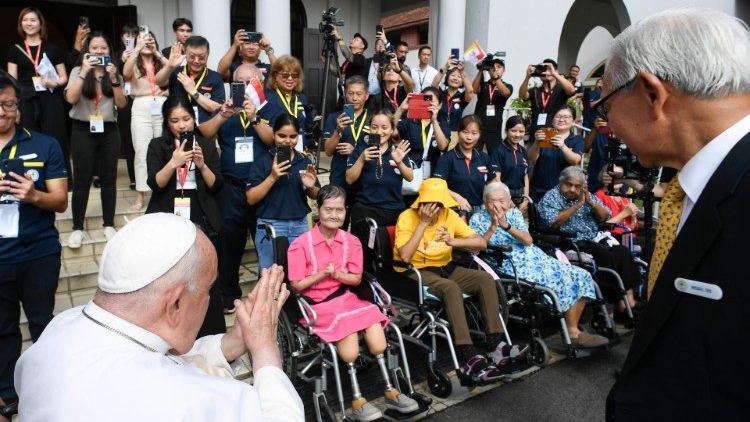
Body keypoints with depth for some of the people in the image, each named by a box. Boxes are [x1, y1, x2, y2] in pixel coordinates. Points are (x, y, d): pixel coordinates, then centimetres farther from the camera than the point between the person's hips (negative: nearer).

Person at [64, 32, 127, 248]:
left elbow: (122, 104, -2)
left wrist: (114, 79, -14)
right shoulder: (78, 71, 2)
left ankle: (109, 225, 14)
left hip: (109, 131, 2)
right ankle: (77, 228, 5)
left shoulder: (114, 74, 8)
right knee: (82, 180, -2)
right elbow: (71, 98, -13)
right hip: (83, 130, -2)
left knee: (108, 179, 4)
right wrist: (84, 72, -17)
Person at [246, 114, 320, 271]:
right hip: (270, 226, -3)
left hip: (300, 226, 3)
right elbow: (251, 199, -9)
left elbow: (316, 196, 13)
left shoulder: (305, 161, 5)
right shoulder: (262, 161, -5)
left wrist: (311, 187, -10)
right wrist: (272, 177, -20)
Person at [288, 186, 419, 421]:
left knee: (378, 345, -17)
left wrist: (336, 274, -12)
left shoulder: (351, 242, 5)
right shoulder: (301, 244, -9)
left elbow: (356, 279, 7)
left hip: (346, 298, 4)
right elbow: (296, 285, -6)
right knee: (350, 350, -28)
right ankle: (358, 400, -10)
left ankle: (389, 392, 2)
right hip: (317, 305, -4)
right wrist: (322, 274, -19)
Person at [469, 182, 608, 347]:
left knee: (580, 275, -9)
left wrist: (506, 225, -14)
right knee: (562, 279, -24)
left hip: (536, 258, 6)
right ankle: (573, 332, -9)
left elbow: (528, 241, 0)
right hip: (512, 266, -6)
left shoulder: (515, 213, 13)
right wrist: (493, 227, -18)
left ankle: (573, 330, -3)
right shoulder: (478, 219, 2)